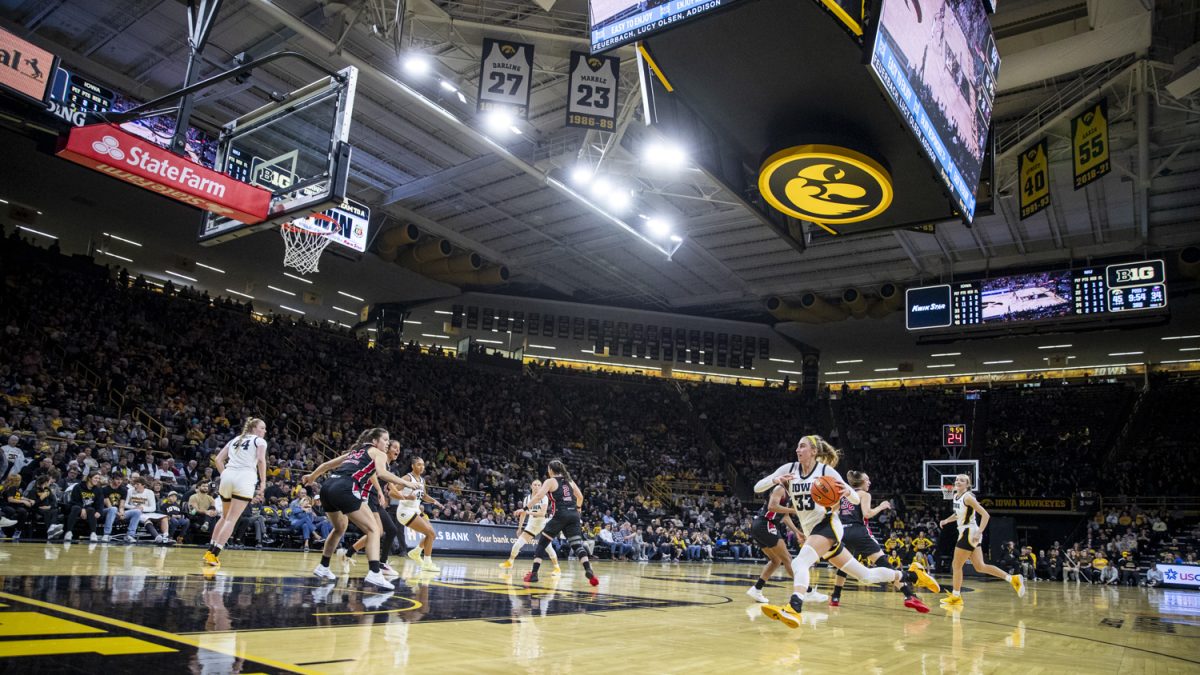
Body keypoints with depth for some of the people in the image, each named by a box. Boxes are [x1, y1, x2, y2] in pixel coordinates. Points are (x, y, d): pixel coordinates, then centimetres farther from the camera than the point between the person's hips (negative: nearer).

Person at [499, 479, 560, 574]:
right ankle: (509, 562, 19)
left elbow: (542, 513, -23)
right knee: (517, 543, -3)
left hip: (542, 525, -3)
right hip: (531, 525, 4)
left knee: (547, 546, -14)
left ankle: (557, 568, 2)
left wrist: (527, 511, -31)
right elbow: (523, 514, 10)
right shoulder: (527, 498, 2)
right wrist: (519, 528, 11)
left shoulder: (544, 498, -10)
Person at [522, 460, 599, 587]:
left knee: (542, 543, 7)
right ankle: (589, 572, -18)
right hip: (573, 515, 5)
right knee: (577, 544, 1)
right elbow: (580, 497, 23)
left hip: (560, 515, -5)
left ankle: (533, 574, 4)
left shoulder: (550, 481, 3)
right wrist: (577, 508, 43)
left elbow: (539, 496, -10)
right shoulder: (569, 480, 19)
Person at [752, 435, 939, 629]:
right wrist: (775, 480, -25)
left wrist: (847, 492, -28)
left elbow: (856, 499, -5)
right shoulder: (789, 469, 0)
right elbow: (757, 487, -6)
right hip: (811, 531, 5)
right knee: (865, 575, 14)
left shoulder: (826, 470, -9)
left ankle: (793, 609, -45)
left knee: (799, 562, -31)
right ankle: (909, 574, 31)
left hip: (827, 525, -5)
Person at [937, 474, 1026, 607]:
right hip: (966, 533, 9)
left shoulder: (968, 497, -16)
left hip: (970, 534, -9)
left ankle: (955, 597, 11)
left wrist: (979, 532, -28)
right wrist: (946, 520, 14)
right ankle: (1013, 579, 14)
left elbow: (985, 515, -21)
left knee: (956, 565, 0)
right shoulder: (956, 496, 10)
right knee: (980, 567, 12)